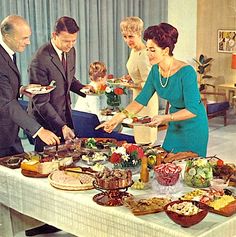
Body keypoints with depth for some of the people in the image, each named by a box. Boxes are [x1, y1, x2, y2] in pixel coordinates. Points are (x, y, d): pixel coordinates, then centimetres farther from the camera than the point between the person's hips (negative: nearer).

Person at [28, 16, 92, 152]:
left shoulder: (71, 51, 0)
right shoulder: (40, 60, -25)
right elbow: (40, 102, -22)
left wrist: (83, 89, -4)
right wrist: (61, 126, -26)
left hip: (65, 115, 7)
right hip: (47, 119, -7)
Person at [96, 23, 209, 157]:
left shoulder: (186, 72, -26)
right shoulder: (155, 70, -6)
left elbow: (193, 110, -27)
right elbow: (141, 100, -1)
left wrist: (165, 118, -36)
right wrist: (118, 118, -10)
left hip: (193, 126, -6)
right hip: (175, 125, 7)